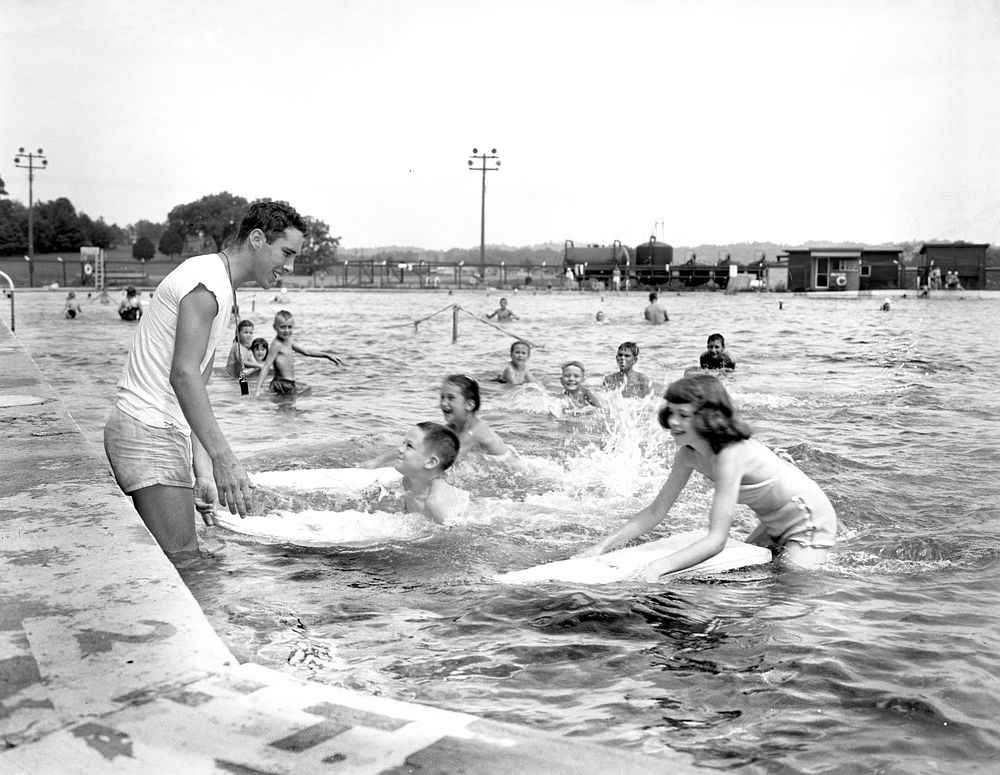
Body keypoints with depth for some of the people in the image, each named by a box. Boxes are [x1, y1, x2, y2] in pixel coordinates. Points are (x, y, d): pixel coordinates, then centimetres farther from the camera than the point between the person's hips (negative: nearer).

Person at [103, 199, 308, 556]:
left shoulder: (221, 287, 19)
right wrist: (223, 458, -35)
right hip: (147, 431, -10)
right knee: (183, 562, -13)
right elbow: (183, 374, -27)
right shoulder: (208, 281, -14)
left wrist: (203, 472, 12)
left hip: (165, 432, 10)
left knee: (184, 556, 11)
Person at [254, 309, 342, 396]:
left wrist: (327, 355, 31)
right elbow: (266, 366, -15)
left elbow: (306, 352, 27)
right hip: (281, 385, -9)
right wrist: (258, 389, -23)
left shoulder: (288, 342, 16)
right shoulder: (276, 344, -11)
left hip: (290, 385, 9)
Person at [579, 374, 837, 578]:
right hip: (775, 525, 8)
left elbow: (716, 540, -39)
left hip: (808, 521, -8)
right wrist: (602, 546, -11)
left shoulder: (731, 455, -35)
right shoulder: (689, 453, -10)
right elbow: (656, 512, -3)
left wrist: (658, 567, -48)